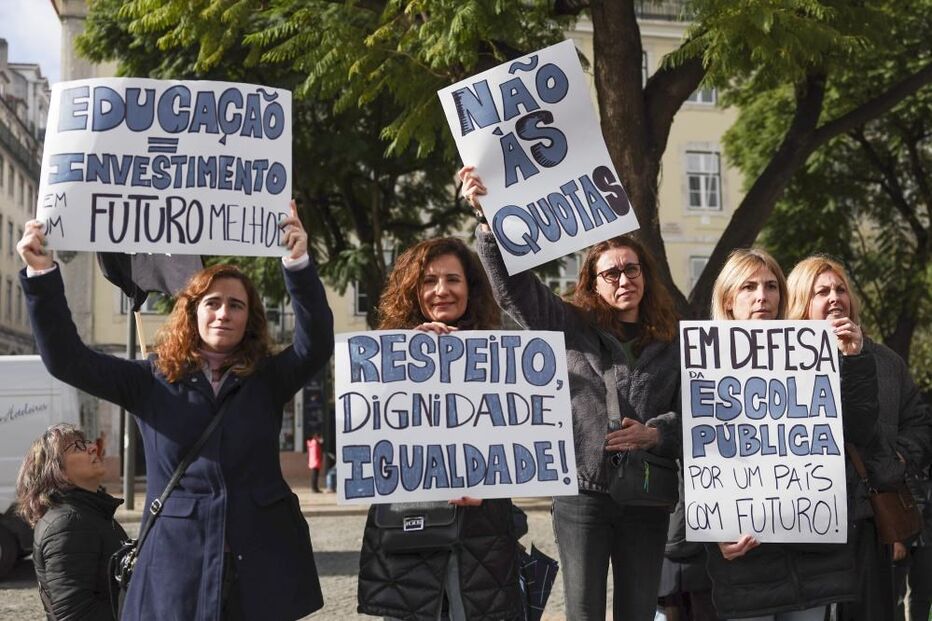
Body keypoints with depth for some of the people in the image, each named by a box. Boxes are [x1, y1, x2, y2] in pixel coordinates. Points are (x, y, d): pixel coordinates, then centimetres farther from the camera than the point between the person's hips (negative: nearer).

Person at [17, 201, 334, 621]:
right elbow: (66, 359, -1)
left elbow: (316, 343, -12)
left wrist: (298, 263, -25)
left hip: (261, 563, 0)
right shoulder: (151, 381, 6)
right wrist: (41, 275, -12)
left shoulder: (268, 380, 5)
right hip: (177, 563, 0)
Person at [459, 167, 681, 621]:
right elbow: (512, 281, -5)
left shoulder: (670, 346, 9)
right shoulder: (569, 328, 4)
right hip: (581, 494, -2)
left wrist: (653, 434, -15)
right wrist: (488, 216, -16)